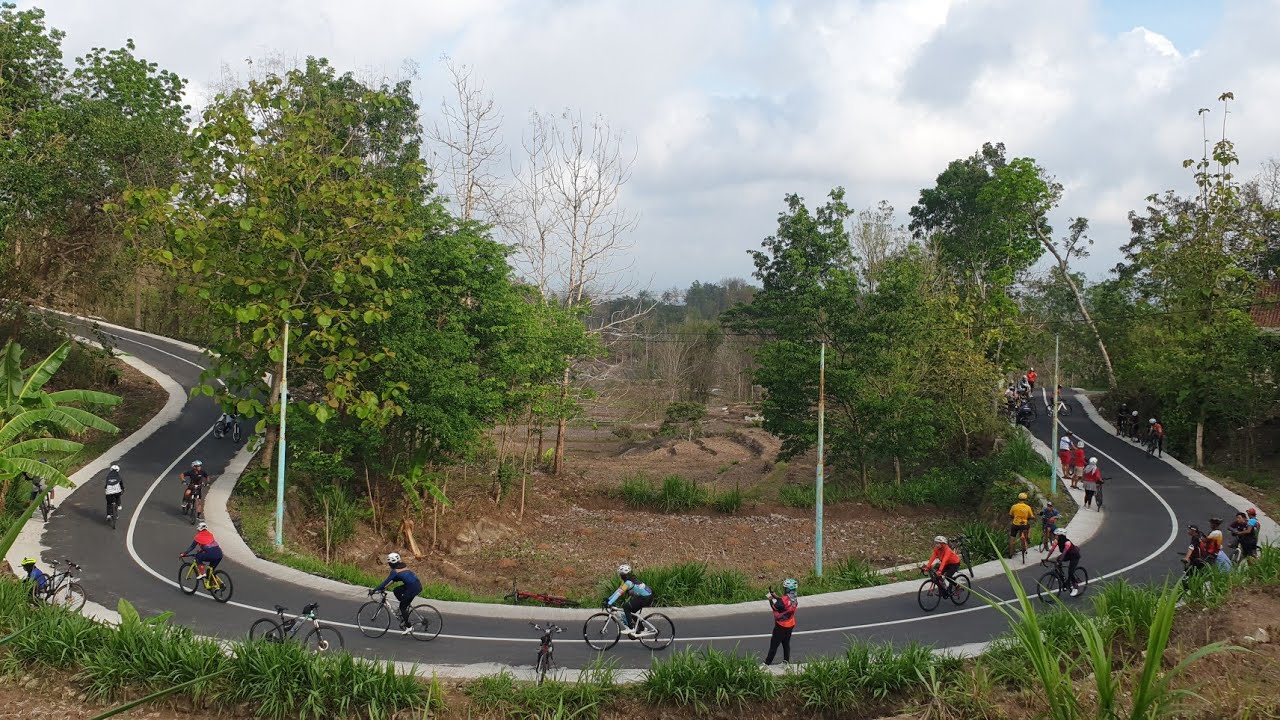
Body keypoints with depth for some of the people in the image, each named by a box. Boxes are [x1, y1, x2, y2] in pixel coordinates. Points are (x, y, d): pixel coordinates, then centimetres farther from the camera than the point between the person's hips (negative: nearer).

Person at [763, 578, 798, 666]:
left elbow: (774, 607, -16)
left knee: (774, 644, 3)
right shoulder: (794, 599, -3)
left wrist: (770, 599, -2)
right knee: (786, 644, 19)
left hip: (781, 626, -7)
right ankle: (786, 661, 25)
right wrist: (775, 596, 5)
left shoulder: (784, 600, -28)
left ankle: (767, 662, 10)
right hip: (790, 625, 7)